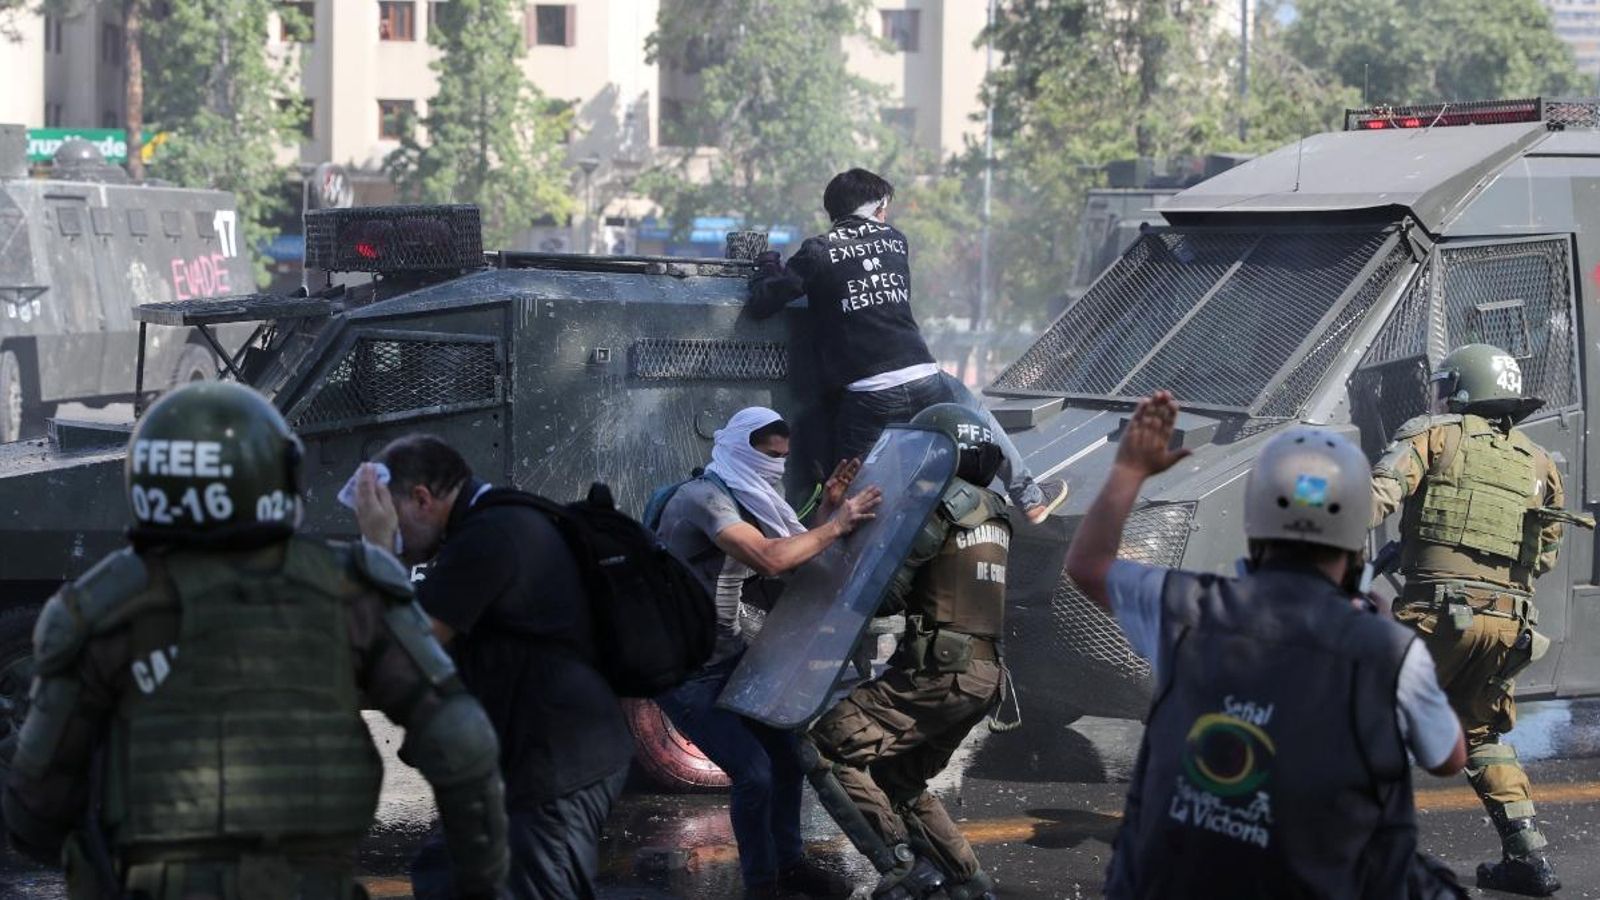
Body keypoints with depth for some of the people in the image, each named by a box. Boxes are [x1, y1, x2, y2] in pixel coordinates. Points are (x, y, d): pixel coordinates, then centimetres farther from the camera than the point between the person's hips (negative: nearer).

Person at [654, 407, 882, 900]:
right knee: (754, 771, -13)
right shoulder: (703, 498, -22)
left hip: (728, 657, 9)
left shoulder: (743, 500, 8)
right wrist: (837, 526, -27)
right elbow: (769, 560, -34)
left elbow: (793, 571, 9)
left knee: (785, 752, 9)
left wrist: (825, 513, -1)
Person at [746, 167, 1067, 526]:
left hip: (867, 398, -3)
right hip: (925, 383, 3)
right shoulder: (894, 240, 10)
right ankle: (1030, 497, 44)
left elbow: (761, 303, -4)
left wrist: (767, 264, 17)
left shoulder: (818, 253, -1)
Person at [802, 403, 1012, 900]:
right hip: (983, 677, 9)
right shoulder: (993, 512, 18)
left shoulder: (942, 504, -9)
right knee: (899, 781, 23)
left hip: (937, 672, -9)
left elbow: (890, 588, -15)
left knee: (826, 749, -8)